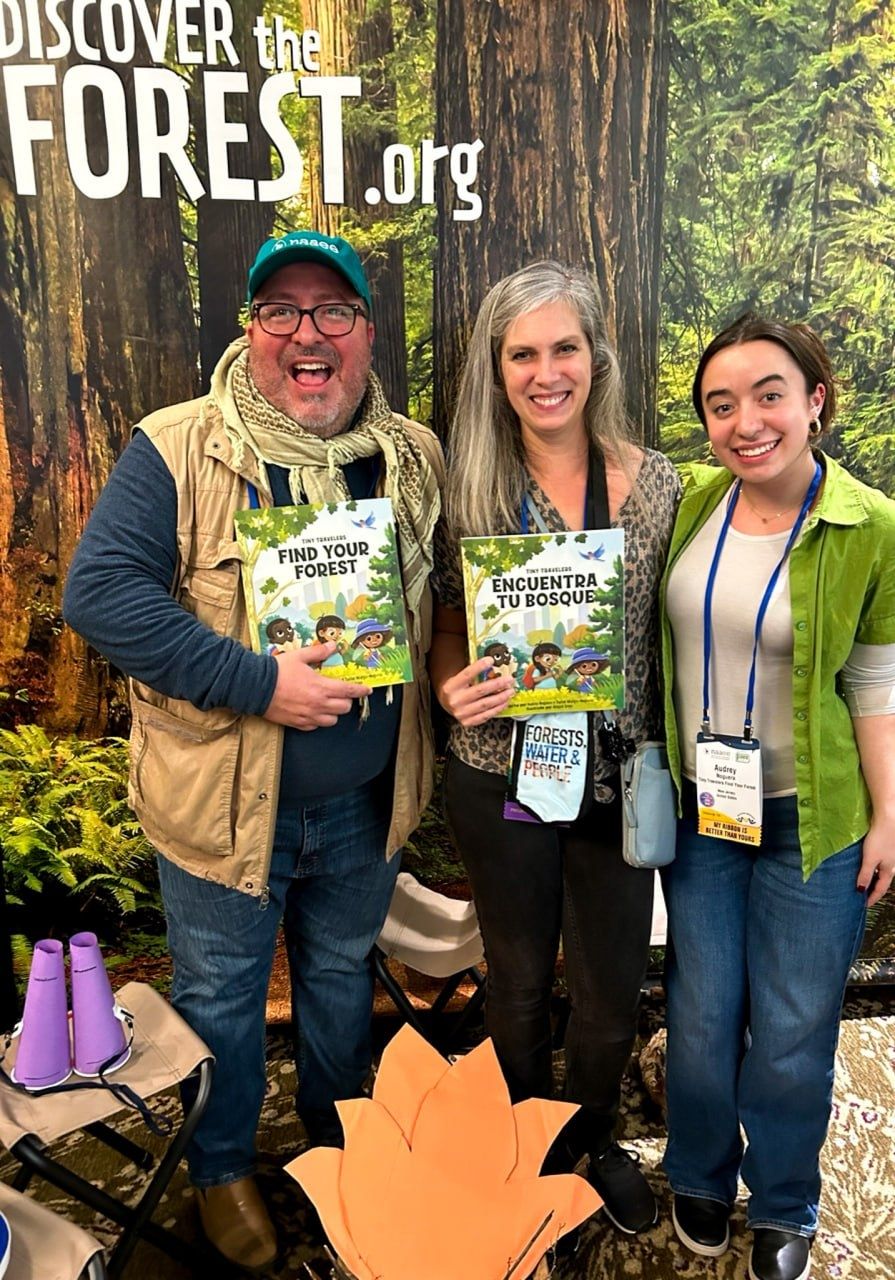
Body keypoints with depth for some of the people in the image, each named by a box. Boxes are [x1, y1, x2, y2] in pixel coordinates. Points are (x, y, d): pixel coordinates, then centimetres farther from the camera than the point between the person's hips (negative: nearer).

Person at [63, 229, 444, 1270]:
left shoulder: (416, 460, -1)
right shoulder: (179, 451, -13)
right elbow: (99, 590, -22)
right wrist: (259, 682, -27)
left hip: (367, 801, 4)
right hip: (226, 797, -3)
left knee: (344, 971, 26)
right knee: (220, 995, 18)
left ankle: (340, 1132, 54)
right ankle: (222, 1169, 47)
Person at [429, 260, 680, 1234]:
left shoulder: (653, 482, -5)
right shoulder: (469, 487, -6)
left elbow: (671, 634, 1)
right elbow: (448, 625, 2)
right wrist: (450, 687, -18)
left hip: (620, 780, 1)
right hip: (502, 779, 0)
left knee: (612, 988, 17)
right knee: (519, 982, 19)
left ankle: (593, 1142, 48)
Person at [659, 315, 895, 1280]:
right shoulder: (692, 504, -4)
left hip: (812, 820, -2)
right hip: (698, 806, 3)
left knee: (792, 1030, 12)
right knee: (701, 1016, 16)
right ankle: (700, 1177, 43)